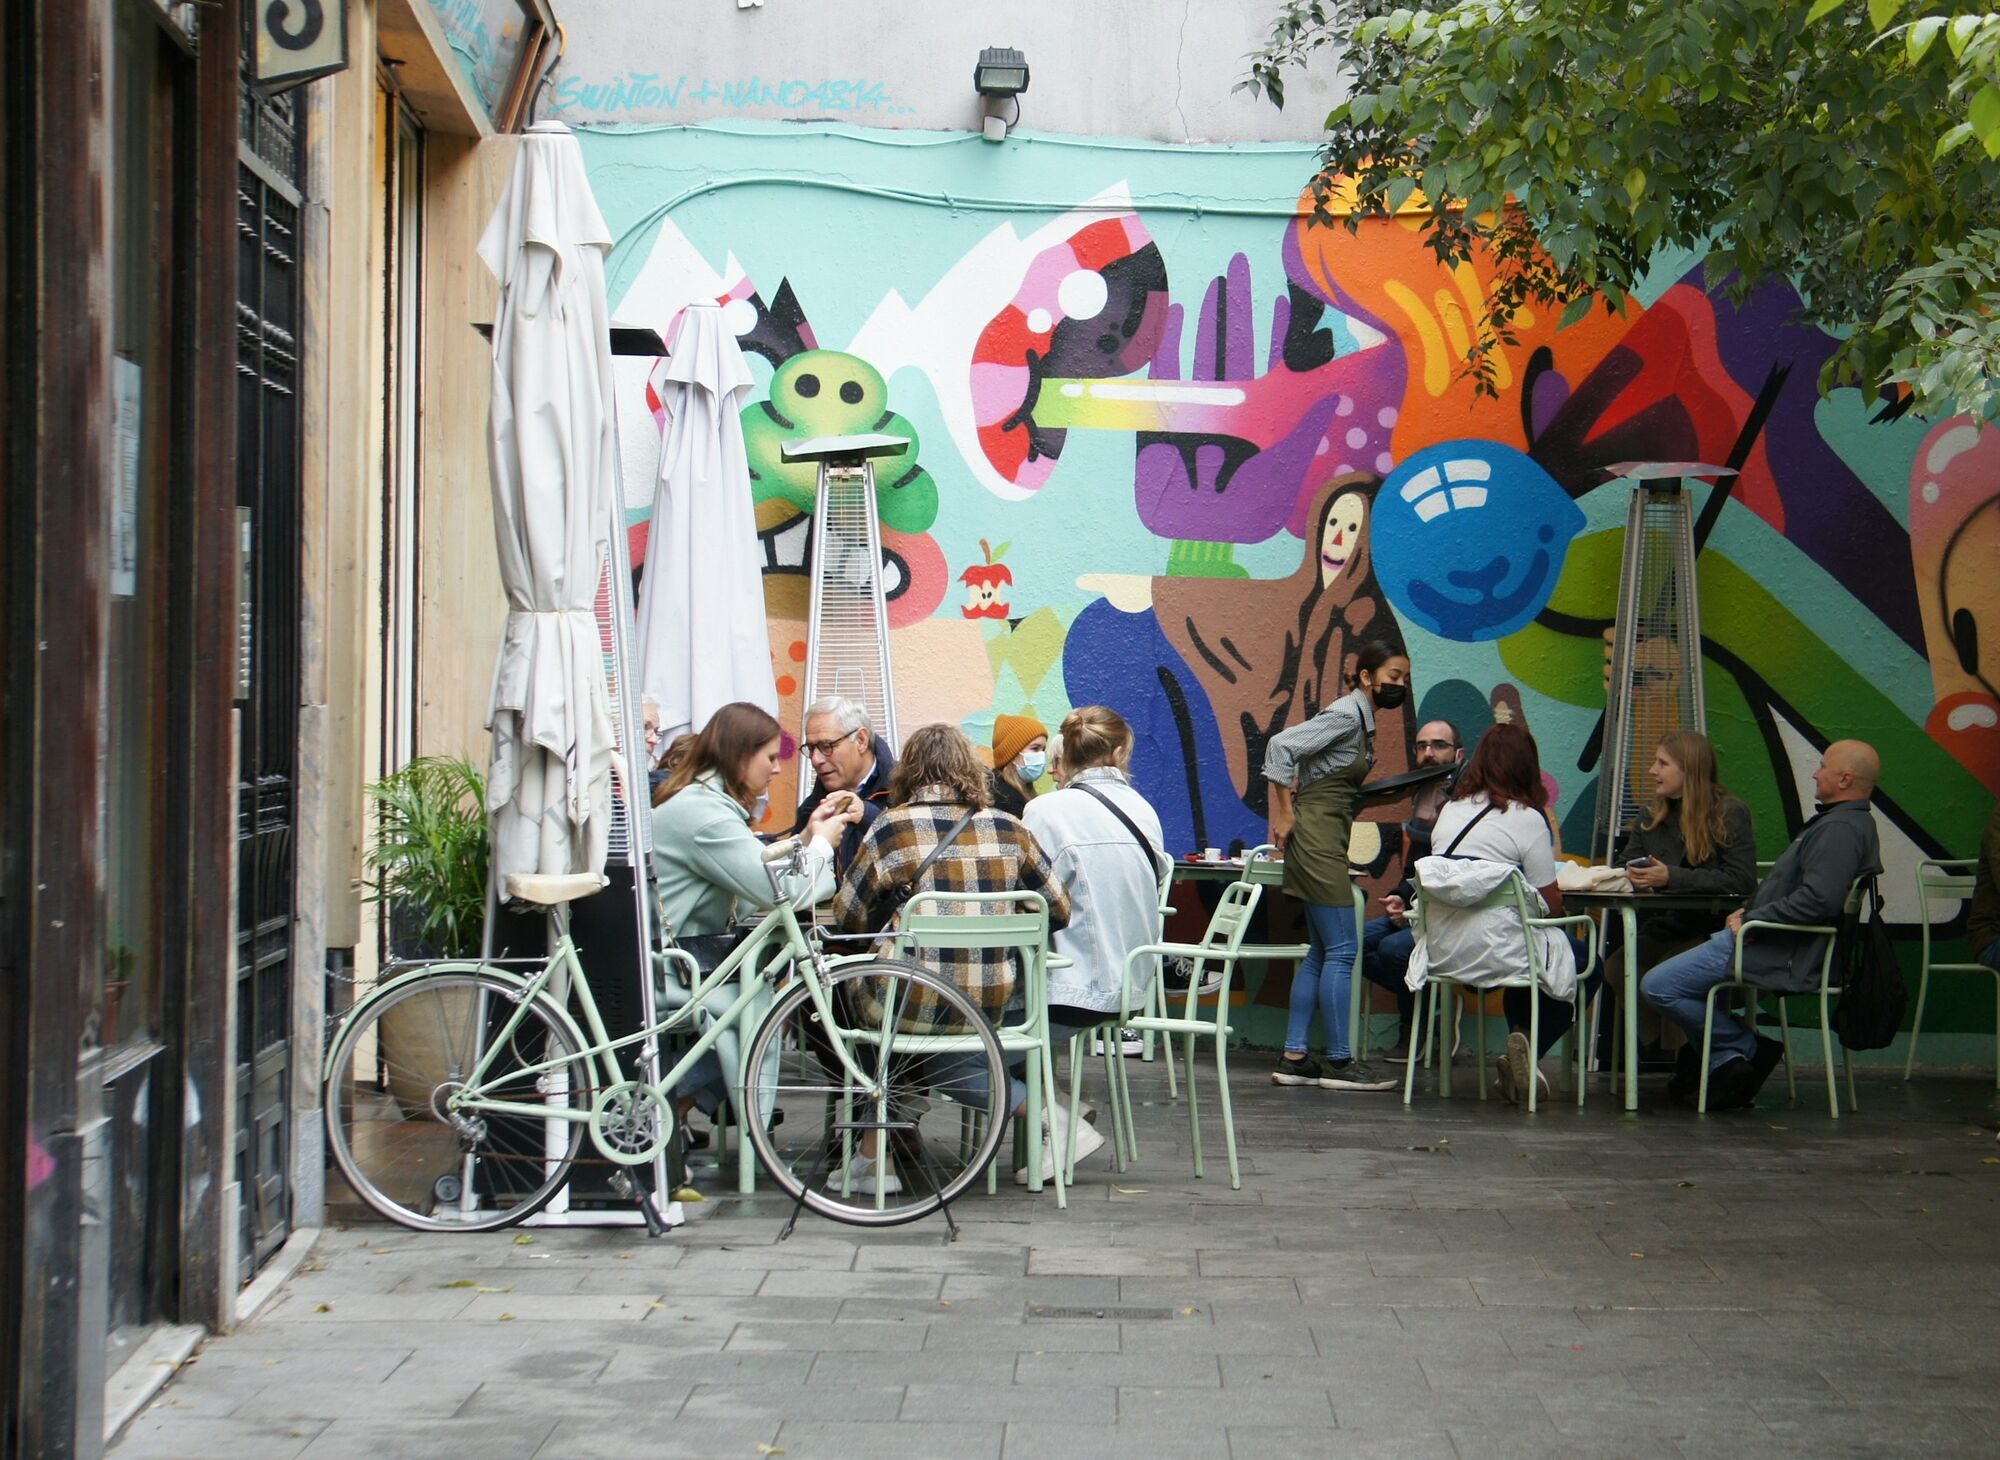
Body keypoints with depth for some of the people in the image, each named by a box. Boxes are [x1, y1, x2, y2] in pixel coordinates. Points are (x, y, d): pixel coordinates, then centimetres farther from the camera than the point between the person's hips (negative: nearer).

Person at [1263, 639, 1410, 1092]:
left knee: (1322, 953, 10)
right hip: (1317, 836, -10)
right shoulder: (1346, 715, -13)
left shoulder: (1362, 719, 15)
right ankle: (1339, 1062, -3)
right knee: (1341, 950, -7)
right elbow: (1281, 745, -22)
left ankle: (1293, 1058, 10)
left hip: (1324, 841, 10)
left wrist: (1283, 811, 14)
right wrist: (1285, 814, -16)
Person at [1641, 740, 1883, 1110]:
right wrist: (1751, 910, 10)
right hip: (1784, 946, 12)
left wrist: (1751, 921, -20)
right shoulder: (1847, 822, 17)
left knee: (1658, 985, -14)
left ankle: (1746, 1048, -2)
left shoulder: (1841, 829, -19)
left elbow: (1818, 899, -30)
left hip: (1781, 955, -12)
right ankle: (1727, 1065, 12)